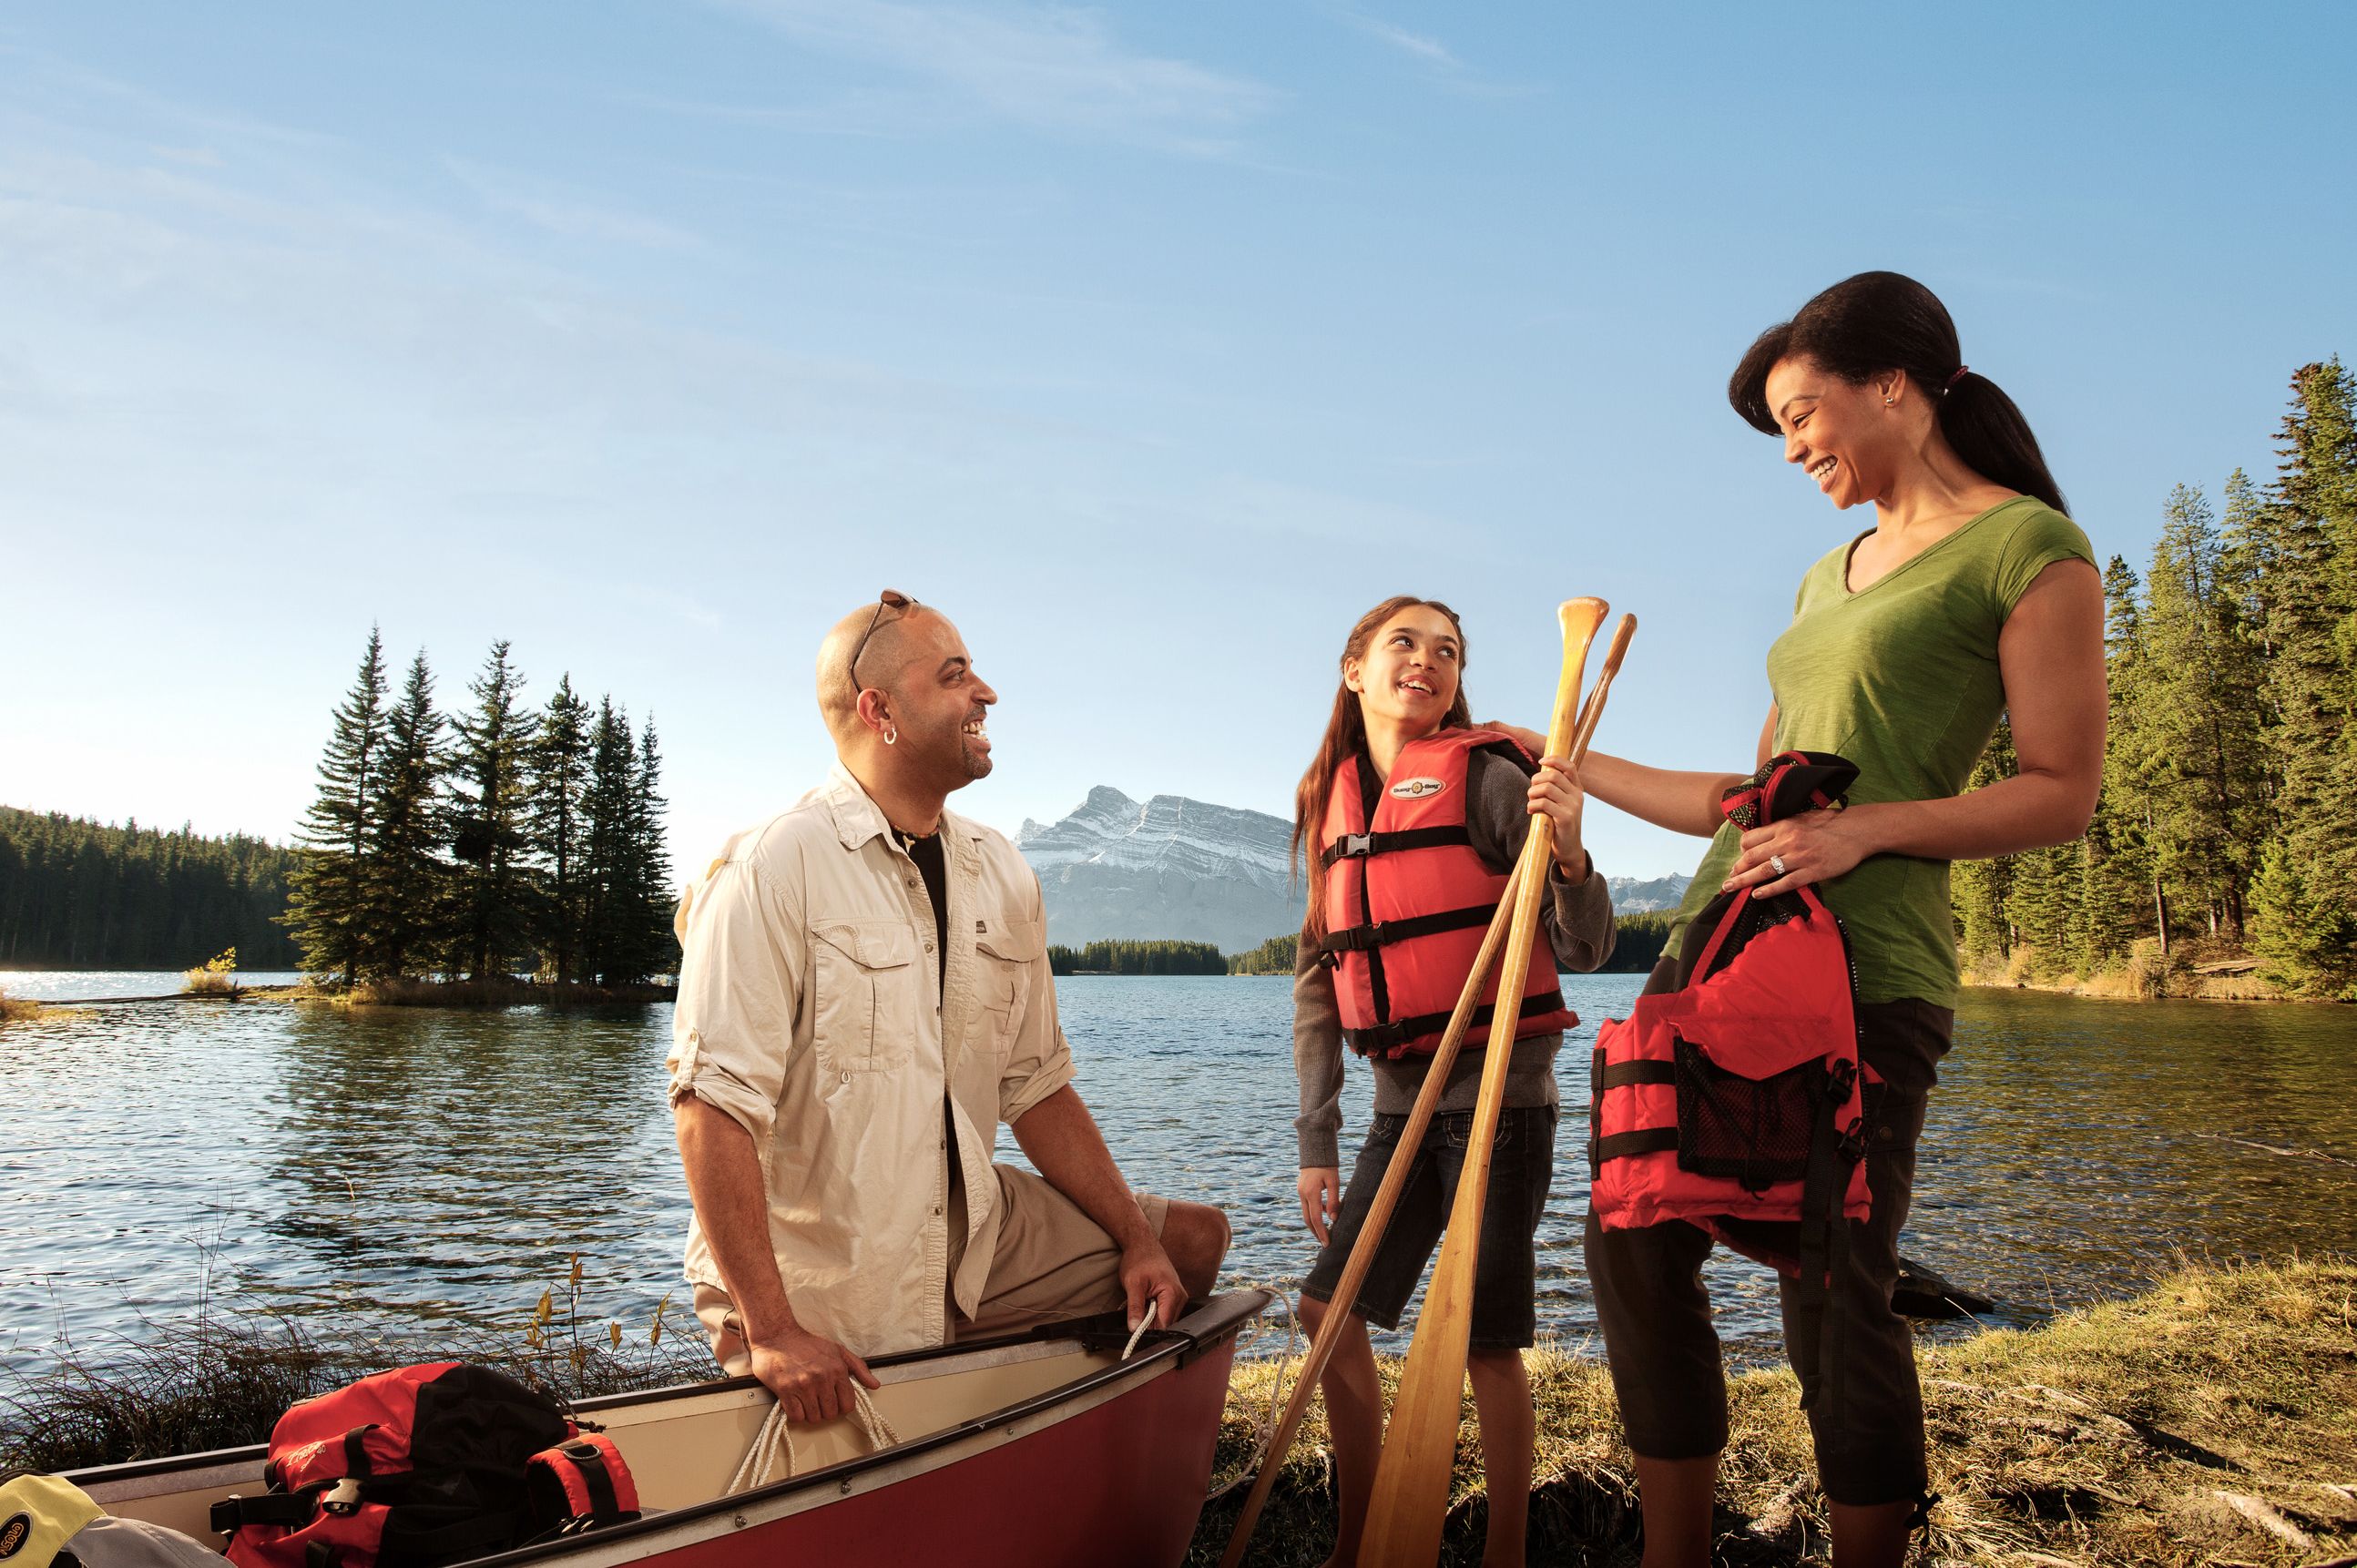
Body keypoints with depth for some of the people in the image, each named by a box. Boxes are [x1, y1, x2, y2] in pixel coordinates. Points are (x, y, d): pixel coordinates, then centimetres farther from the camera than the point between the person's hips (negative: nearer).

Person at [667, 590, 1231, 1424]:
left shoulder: (1002, 876, 5)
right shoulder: (772, 870, -17)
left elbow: (1037, 1086, 10)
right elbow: (714, 1105, -23)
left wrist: (1137, 1238, 3)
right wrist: (771, 1330, -28)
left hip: (973, 1238, 7)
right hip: (819, 1290, -6)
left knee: (1192, 1239, 8)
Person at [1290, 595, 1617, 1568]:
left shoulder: (1488, 780, -9)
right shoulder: (1332, 804, 8)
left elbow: (1585, 951, -12)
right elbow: (1318, 978, 11)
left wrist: (1568, 855, -33)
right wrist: (1316, 1142, 10)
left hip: (1499, 1094, -6)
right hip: (1402, 1100, 6)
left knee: (1486, 1340, -1)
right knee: (1330, 1309, 8)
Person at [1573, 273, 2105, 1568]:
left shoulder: (2028, 547, -1)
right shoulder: (1830, 576, 22)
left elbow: (2061, 794, -6)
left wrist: (1868, 827, -18)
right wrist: (1582, 770, 24)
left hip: (1859, 970, -8)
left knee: (1832, 1298, -5)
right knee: (1634, 1251, 5)